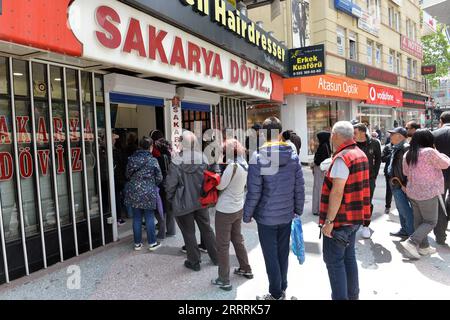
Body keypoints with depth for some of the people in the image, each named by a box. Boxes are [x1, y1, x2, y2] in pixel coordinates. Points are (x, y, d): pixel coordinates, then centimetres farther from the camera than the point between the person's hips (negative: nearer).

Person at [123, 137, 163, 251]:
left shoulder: (131, 159, 1)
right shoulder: (152, 160, -10)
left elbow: (128, 175, 9)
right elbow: (159, 178, -6)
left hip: (133, 192, 4)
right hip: (148, 193, -4)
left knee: (136, 218, 11)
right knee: (149, 218, 6)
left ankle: (137, 243, 19)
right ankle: (152, 243, 14)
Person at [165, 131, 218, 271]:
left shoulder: (177, 161, -17)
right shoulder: (203, 158, -6)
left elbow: (170, 183, -15)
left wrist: (170, 198, 2)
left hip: (183, 203, -4)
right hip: (201, 201, 4)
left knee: (189, 232, 11)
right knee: (206, 229, 18)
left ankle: (194, 262, 23)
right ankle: (216, 257, 30)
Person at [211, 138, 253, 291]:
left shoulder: (232, 166, -24)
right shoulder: (244, 164, 1)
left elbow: (220, 186, -19)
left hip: (225, 210, -8)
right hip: (238, 208, 8)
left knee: (222, 245, 5)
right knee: (238, 240, 24)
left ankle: (224, 281, 15)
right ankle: (246, 270, 38)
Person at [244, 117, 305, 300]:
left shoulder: (258, 157, -16)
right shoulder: (293, 156, -3)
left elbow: (253, 192, -16)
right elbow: (299, 187, 0)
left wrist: (247, 215, -4)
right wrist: (298, 209, 12)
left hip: (266, 216, -4)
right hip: (287, 215, 5)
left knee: (271, 256, 9)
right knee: (283, 253, 18)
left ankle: (276, 294, 22)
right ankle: (282, 289, 34)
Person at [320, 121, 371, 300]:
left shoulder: (342, 158, -20)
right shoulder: (361, 154, 10)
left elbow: (337, 192, -25)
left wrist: (329, 221, -22)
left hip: (340, 219, -9)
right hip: (356, 217, 9)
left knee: (333, 260, 1)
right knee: (348, 256, 20)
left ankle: (340, 297, 7)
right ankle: (353, 295, 32)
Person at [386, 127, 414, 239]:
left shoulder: (405, 148, -18)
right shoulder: (396, 148, 12)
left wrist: (405, 185, -21)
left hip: (400, 185, -10)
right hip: (395, 184, 10)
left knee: (405, 210, -2)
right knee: (401, 209, 19)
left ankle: (411, 233, 9)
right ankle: (404, 230, 32)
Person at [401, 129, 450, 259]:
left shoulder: (408, 155, 5)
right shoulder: (429, 152, -17)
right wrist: (436, 152, 9)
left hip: (412, 192, 7)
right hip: (428, 193, -7)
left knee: (419, 220, 15)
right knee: (430, 222, 4)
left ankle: (423, 246, 24)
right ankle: (411, 243, -8)